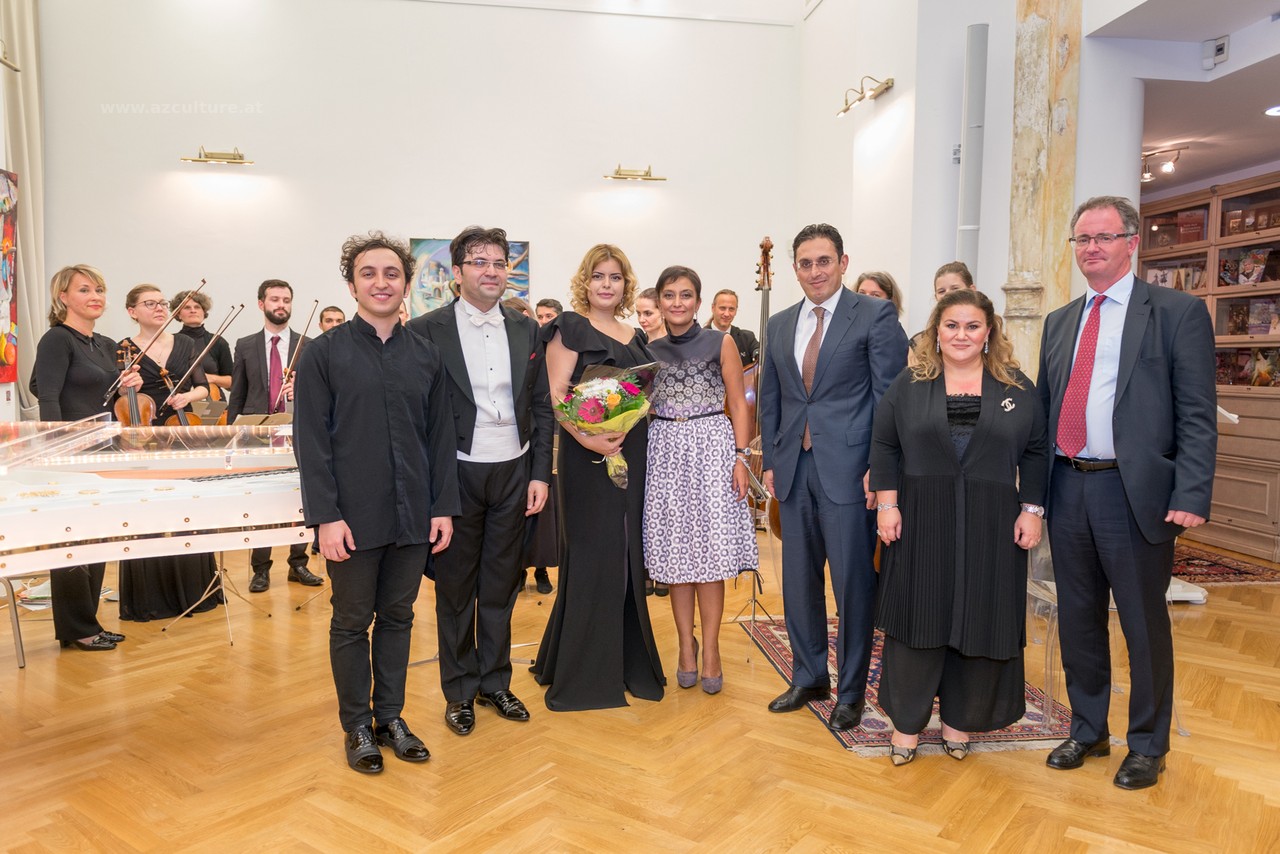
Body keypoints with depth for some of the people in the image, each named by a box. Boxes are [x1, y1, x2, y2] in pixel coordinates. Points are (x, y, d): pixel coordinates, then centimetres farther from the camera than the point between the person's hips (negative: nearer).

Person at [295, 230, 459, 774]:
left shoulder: (425, 355, 7)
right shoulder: (324, 354, -3)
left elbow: (441, 437, 7)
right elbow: (312, 441, -6)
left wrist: (444, 507, 2)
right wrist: (325, 515, -12)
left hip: (413, 516, 3)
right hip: (353, 518, -3)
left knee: (397, 618, 14)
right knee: (352, 623, 10)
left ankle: (391, 717, 29)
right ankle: (357, 726, 26)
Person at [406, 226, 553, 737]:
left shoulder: (526, 330, 6)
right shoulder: (426, 331, -6)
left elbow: (541, 408, 9)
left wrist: (540, 474, 3)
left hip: (514, 474, 3)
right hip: (457, 476, -3)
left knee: (501, 585, 14)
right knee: (455, 587, 11)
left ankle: (495, 682, 30)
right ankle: (459, 690, 27)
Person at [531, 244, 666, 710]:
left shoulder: (636, 337, 16)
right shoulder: (570, 327, -2)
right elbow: (556, 394, -12)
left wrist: (634, 419, -2)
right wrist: (588, 438, -26)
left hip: (632, 455, 6)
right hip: (587, 456, -6)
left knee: (628, 557, 11)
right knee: (591, 558, -1)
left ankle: (627, 660, 25)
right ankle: (582, 672, 12)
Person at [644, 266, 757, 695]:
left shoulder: (720, 343, 2)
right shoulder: (650, 350, 10)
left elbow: (738, 404, 0)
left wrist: (741, 458, -8)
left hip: (711, 448, -3)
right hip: (665, 450, 3)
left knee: (710, 552, -2)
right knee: (675, 554, 6)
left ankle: (710, 649, 9)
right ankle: (686, 644, 19)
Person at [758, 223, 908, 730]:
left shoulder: (876, 316, -4)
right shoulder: (780, 325, 13)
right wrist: (770, 461, 10)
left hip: (848, 471, -5)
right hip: (794, 470, 5)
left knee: (853, 585, 3)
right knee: (798, 580, 14)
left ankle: (851, 691, 21)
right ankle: (809, 678, 31)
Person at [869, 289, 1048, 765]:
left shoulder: (1018, 389, 6)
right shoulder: (909, 385, 4)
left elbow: (1036, 454, 6)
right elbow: (884, 447, 2)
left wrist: (1032, 511, -2)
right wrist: (887, 504, -6)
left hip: (991, 527, 1)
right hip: (921, 523, -1)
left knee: (980, 623, 7)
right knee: (917, 618, 5)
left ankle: (959, 720, 25)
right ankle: (907, 721, 19)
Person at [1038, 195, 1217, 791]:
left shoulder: (1178, 313, -1)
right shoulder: (1059, 322, 14)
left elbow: (1197, 415, -7)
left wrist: (1190, 496, -16)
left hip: (1136, 492, -5)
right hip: (1068, 489, 5)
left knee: (1145, 625, 8)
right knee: (1078, 620, 15)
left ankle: (1147, 745, 27)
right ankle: (1088, 730, 33)